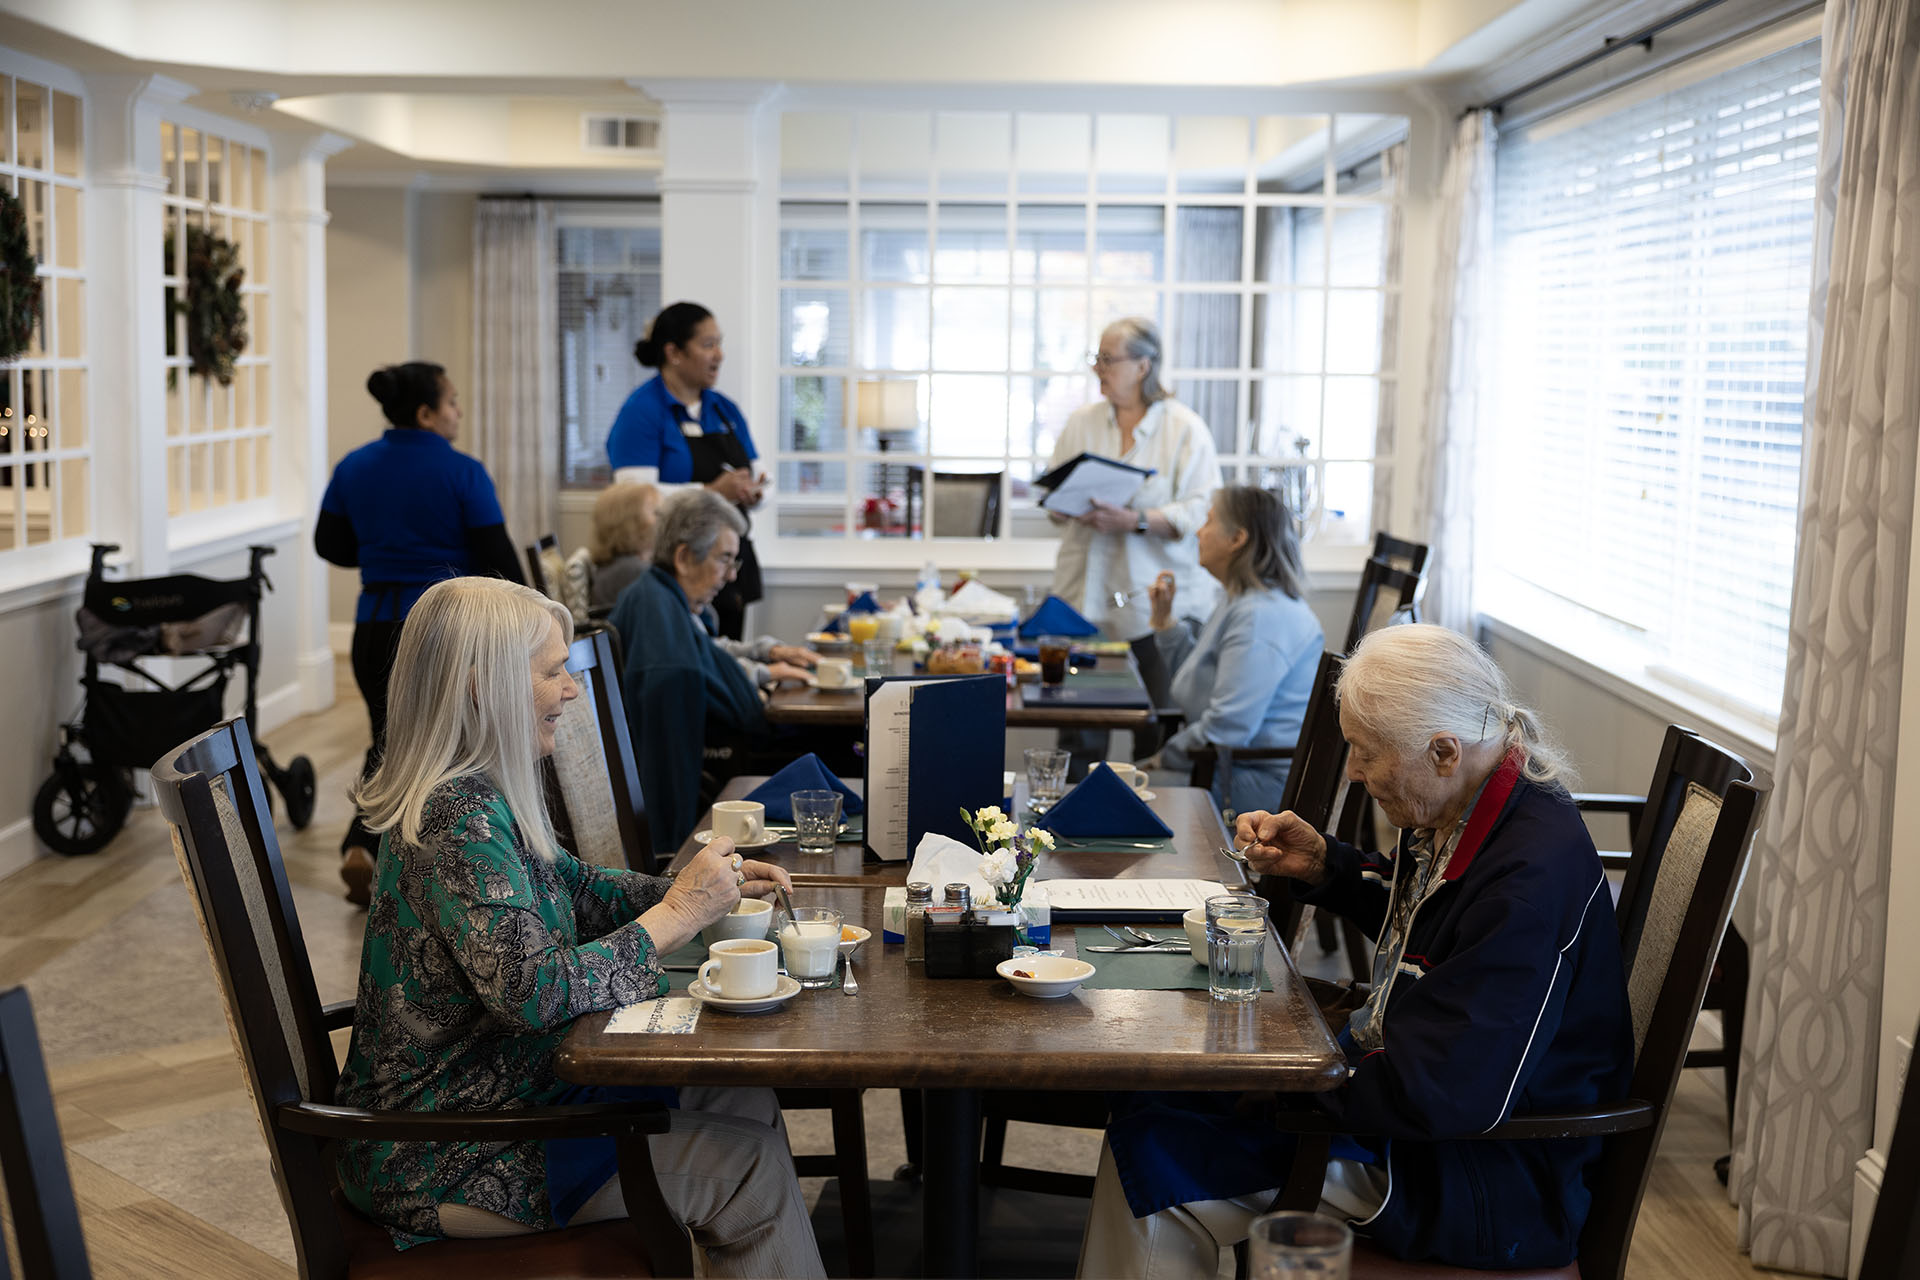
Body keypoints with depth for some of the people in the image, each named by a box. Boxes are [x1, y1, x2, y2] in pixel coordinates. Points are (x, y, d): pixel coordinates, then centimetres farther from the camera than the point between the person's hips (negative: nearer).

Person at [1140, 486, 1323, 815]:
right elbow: (1205, 677, 23)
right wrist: (1164, 619, 14)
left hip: (1264, 782, -11)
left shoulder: (1262, 616, -22)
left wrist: (1167, 756, -11)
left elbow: (1226, 730, -25)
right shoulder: (1243, 603, 15)